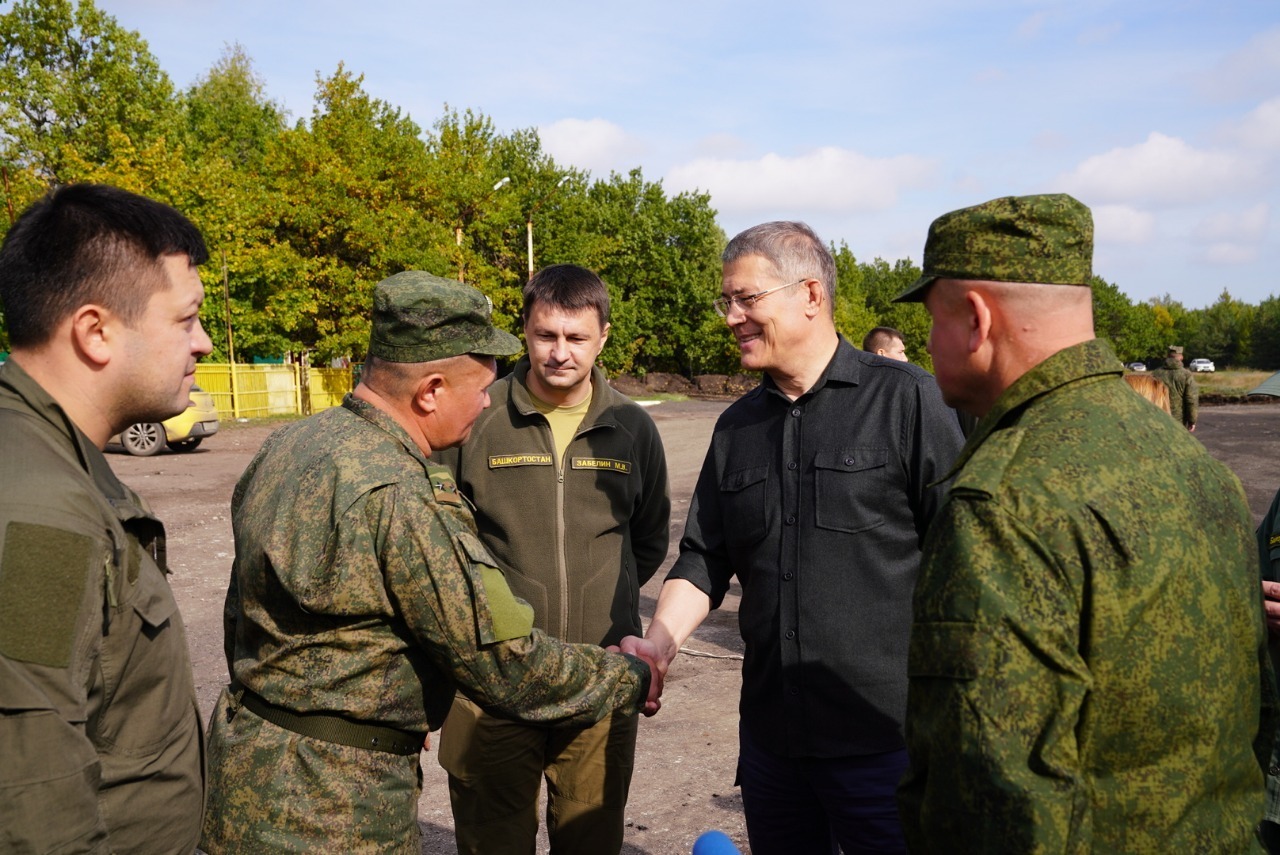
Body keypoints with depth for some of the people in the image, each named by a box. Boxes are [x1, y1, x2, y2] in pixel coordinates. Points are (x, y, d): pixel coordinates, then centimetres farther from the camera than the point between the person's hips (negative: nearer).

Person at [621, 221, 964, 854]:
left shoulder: (904, 398, -7)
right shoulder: (736, 427, 9)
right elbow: (704, 559, 11)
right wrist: (660, 643, -6)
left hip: (885, 735, -5)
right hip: (771, 735, 5)